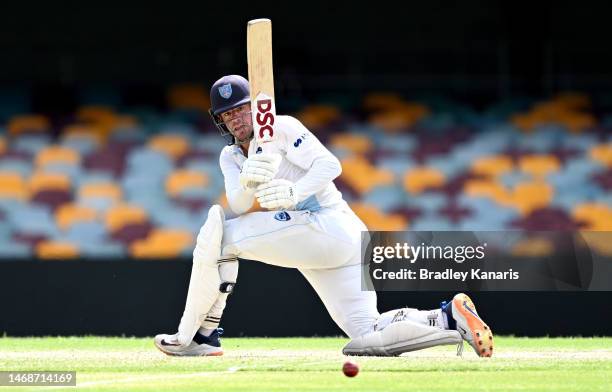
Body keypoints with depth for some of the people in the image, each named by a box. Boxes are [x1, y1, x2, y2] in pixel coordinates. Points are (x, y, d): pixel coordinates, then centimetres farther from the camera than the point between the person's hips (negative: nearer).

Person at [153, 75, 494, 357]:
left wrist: (294, 192, -29)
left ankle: (198, 336, -11)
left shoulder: (281, 128, -1)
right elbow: (238, 205, 1)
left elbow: (330, 165, -13)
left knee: (219, 234, -15)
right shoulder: (231, 157, 20)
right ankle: (451, 318, -3)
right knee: (367, 335, 0)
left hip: (328, 225, -9)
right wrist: (247, 182, -22)